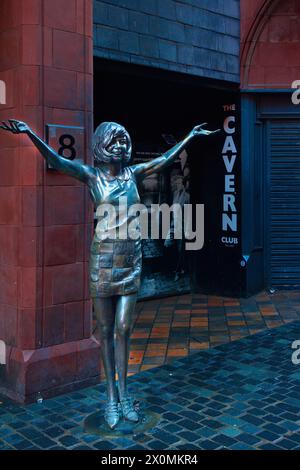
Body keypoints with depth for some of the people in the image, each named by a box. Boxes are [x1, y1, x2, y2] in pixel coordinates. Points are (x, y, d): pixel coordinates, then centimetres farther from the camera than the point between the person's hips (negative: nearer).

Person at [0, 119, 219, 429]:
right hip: (103, 259, -3)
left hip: (131, 260, 3)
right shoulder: (92, 175, -2)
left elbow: (165, 159, 19)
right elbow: (56, 161, -14)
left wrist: (191, 135, 27)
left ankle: (123, 394, 17)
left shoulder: (132, 173, 8)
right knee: (106, 330, 7)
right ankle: (111, 395, 18)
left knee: (123, 329, 5)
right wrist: (30, 133, -27)